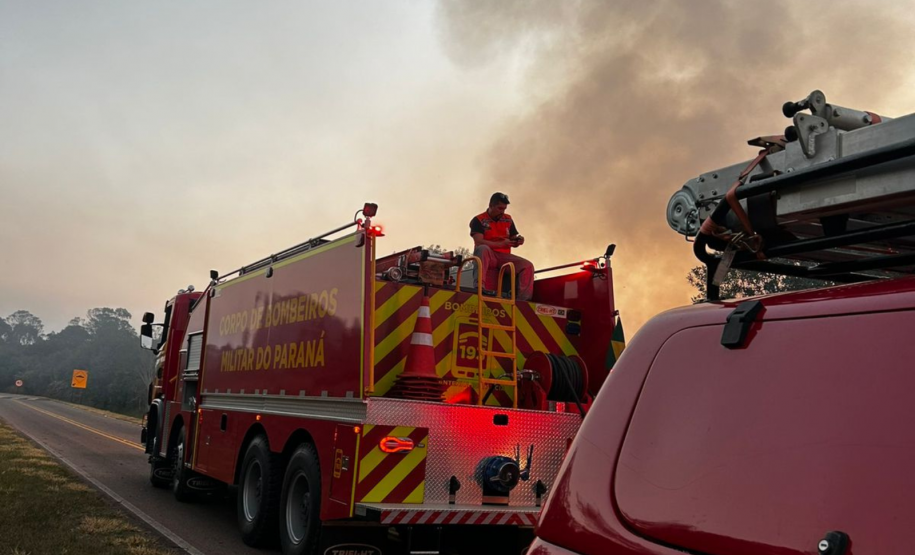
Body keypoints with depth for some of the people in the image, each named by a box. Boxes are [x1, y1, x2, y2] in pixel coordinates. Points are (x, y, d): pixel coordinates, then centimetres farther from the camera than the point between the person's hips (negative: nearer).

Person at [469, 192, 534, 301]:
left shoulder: (508, 220, 13)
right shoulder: (478, 220, -3)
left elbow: (513, 241, 16)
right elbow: (479, 242, -17)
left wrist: (518, 241, -10)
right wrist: (501, 244, -25)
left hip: (504, 256, 5)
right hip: (487, 256, -5)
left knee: (528, 266, -16)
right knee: (483, 249, -38)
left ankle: (523, 299, -19)